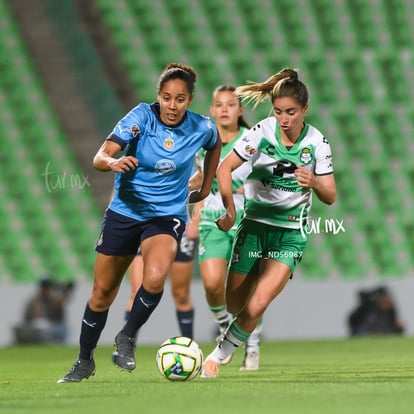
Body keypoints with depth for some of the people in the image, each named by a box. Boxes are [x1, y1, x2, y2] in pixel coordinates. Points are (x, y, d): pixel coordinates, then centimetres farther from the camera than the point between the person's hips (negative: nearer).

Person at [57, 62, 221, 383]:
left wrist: (205, 188, 17)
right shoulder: (142, 116, -16)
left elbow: (215, 145, 17)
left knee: (155, 278, -29)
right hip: (125, 211, 0)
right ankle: (84, 362, 28)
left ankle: (127, 338, -4)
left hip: (167, 215, 0)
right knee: (102, 292, 8)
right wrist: (113, 162, -47)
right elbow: (100, 157, -25)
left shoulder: (202, 128, -10)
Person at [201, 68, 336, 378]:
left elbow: (330, 197, -4)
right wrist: (230, 210, -15)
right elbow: (224, 168, -4)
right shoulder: (262, 131, -11)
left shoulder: (317, 142, -8)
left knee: (257, 306, -16)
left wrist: (314, 182, -26)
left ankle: (218, 356, 4)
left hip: (291, 233, -1)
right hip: (255, 224, 1)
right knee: (235, 305, 2)